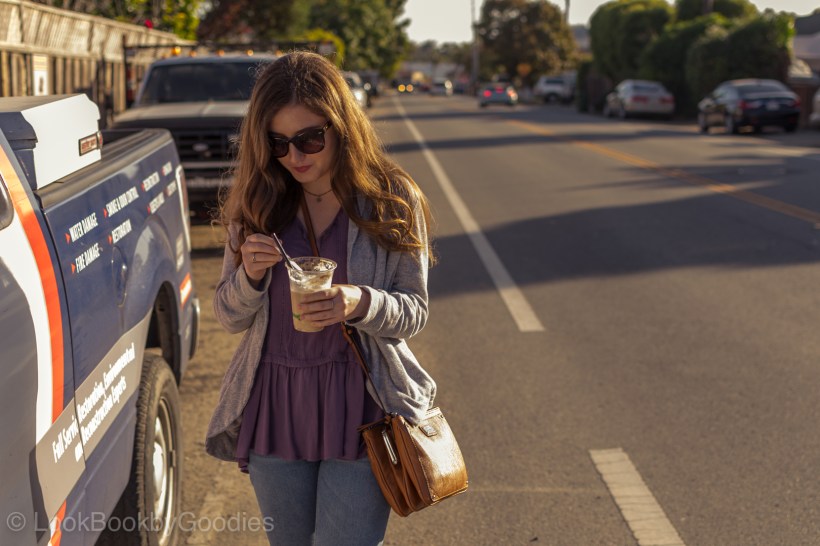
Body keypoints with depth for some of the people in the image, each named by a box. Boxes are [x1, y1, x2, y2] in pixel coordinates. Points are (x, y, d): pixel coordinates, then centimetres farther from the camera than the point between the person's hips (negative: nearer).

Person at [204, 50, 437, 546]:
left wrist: (360, 303, -24)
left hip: (358, 407, -3)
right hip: (274, 406, 3)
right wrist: (250, 275, -17)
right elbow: (229, 316, 5)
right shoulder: (256, 204, 0)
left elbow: (414, 312, -3)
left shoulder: (392, 200, -6)